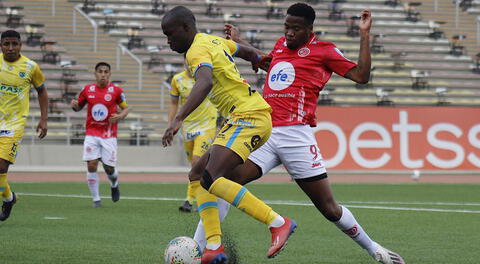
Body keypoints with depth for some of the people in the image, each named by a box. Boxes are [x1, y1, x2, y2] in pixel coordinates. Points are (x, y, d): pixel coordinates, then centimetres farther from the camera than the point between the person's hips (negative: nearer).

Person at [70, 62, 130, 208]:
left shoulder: (116, 90, -2)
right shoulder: (87, 89, 3)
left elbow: (126, 107, 6)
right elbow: (79, 106, 16)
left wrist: (120, 116, -14)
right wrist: (74, 105, -7)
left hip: (109, 135, -1)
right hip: (91, 134, 1)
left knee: (109, 168, 0)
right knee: (91, 166, -10)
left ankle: (114, 185, 36)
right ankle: (96, 199, 3)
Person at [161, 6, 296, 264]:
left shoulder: (198, 50, -13)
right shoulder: (214, 41, 17)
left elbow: (204, 83, -34)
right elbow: (251, 53, 31)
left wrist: (178, 119, -43)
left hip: (249, 117, -11)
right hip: (240, 120, 11)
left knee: (211, 179, -22)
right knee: (197, 174, 10)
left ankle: (278, 223, -21)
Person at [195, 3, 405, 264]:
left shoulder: (323, 50, 3)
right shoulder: (281, 44, 20)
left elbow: (361, 76, -2)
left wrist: (364, 35, -5)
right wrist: (238, 41, 44)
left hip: (295, 135, -5)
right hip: (263, 133, 5)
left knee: (329, 208, -1)